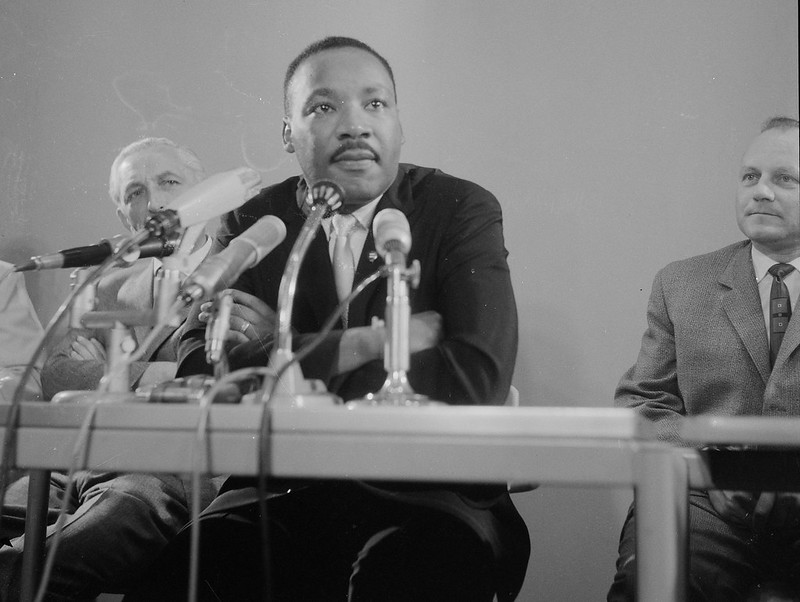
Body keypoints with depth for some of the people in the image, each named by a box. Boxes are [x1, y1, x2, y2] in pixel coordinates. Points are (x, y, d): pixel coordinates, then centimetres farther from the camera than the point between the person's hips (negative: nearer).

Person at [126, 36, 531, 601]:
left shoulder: (463, 210, 0)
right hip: (283, 493, 2)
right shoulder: (249, 225, 6)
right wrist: (371, 341, -15)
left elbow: (478, 378, -15)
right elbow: (201, 369, -10)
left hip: (428, 495, -1)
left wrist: (285, 349, -10)